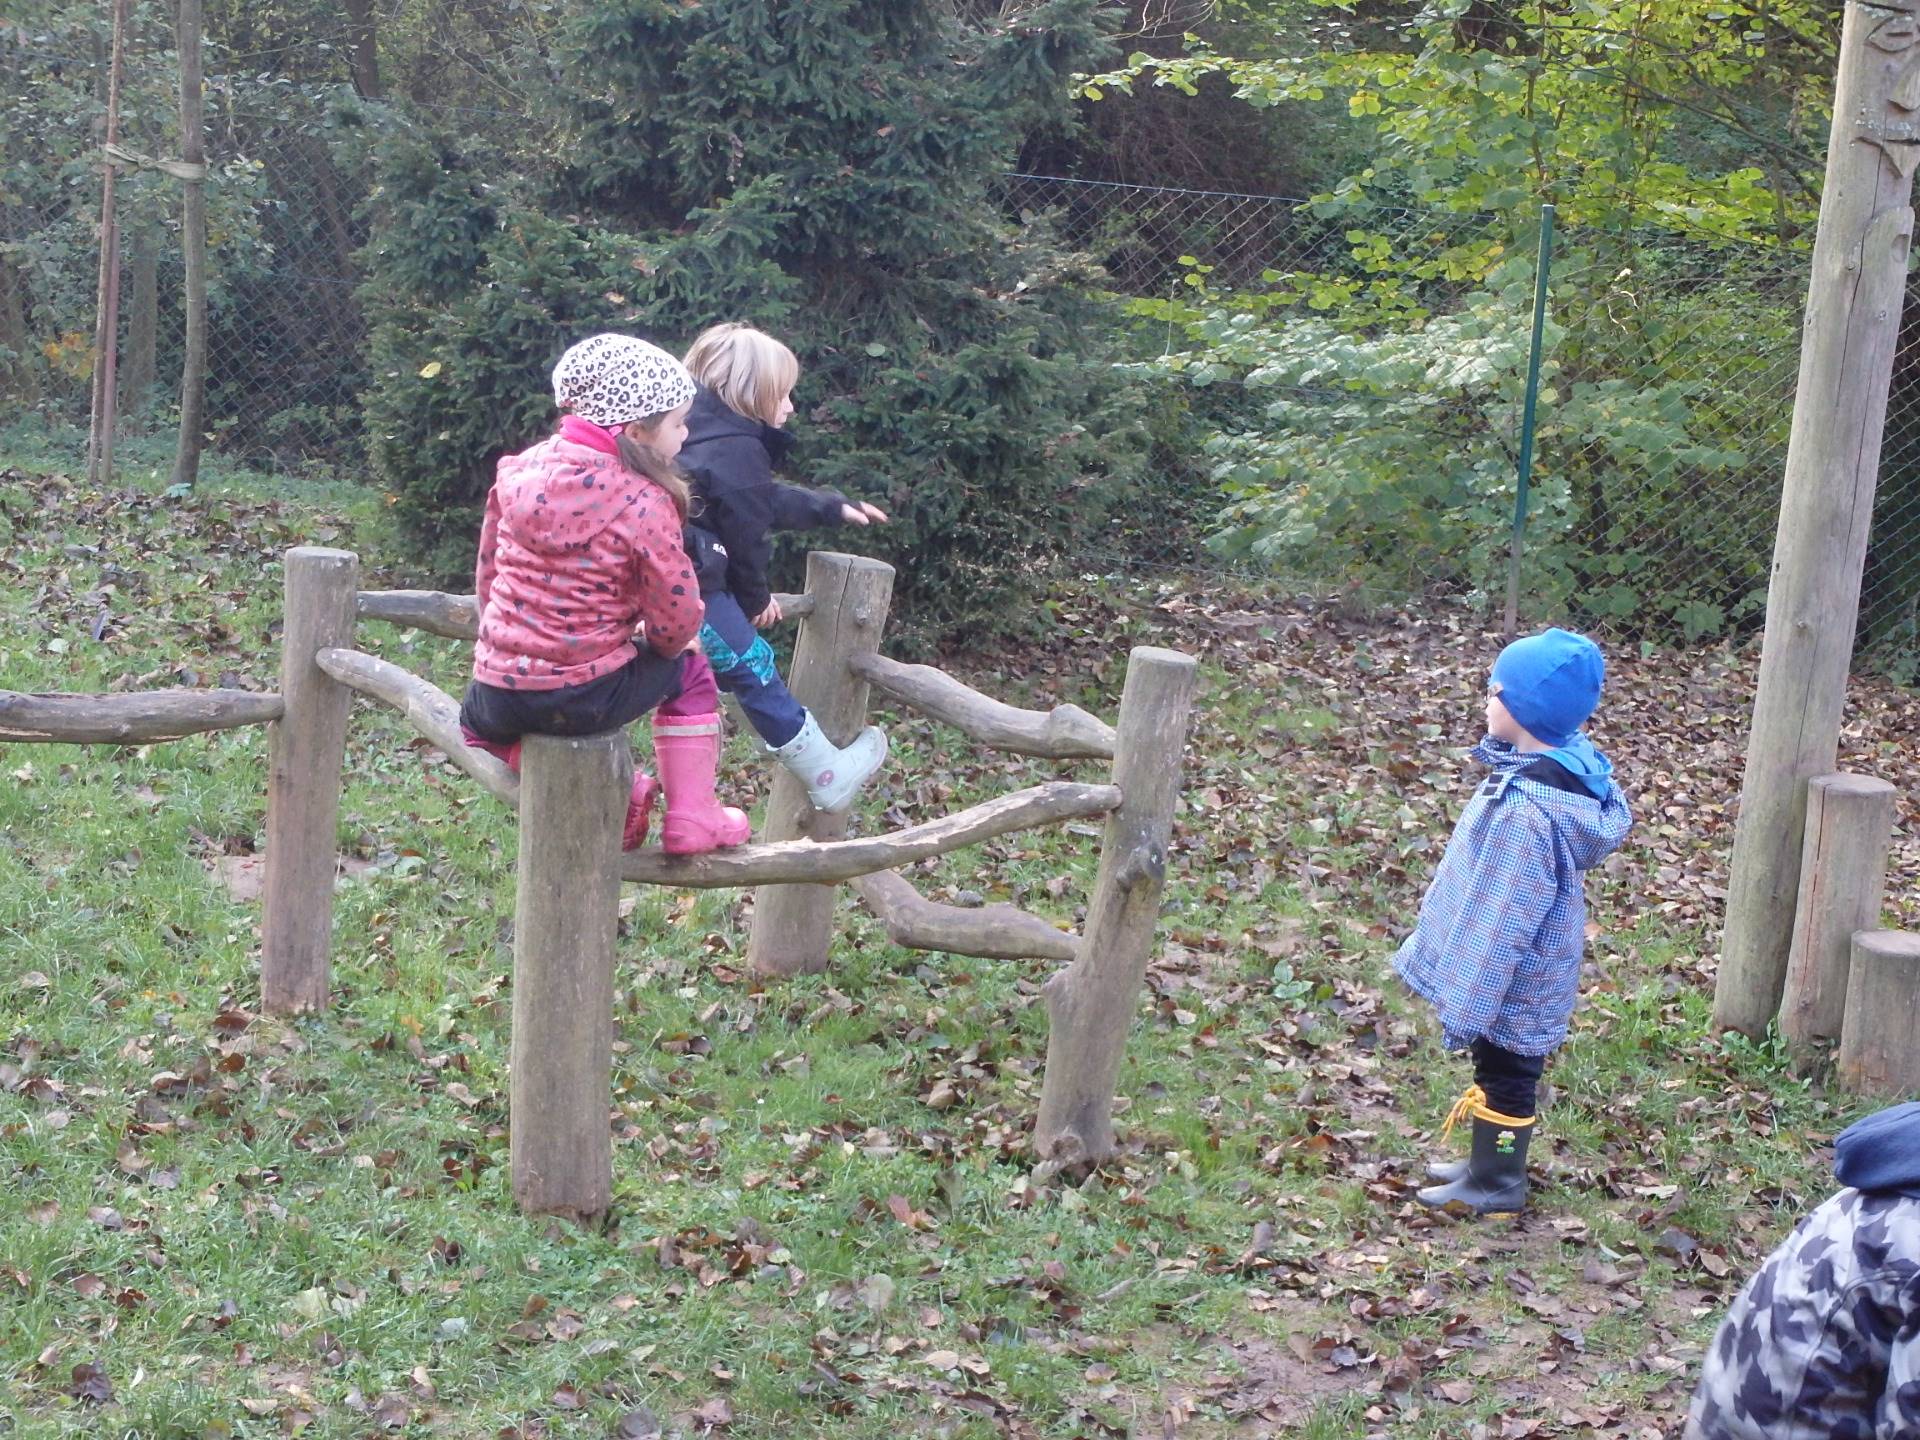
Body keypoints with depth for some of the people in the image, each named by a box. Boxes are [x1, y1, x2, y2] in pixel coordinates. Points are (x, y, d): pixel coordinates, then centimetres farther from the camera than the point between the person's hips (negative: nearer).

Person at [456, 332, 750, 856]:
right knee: (689, 670, 24)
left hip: (498, 691, 4)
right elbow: (675, 622, -8)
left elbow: (487, 574, 11)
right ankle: (692, 817, 23)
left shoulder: (520, 470, 1)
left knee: (479, 720, 38)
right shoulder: (644, 505, -14)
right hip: (585, 698, -3)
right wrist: (674, 643, 17)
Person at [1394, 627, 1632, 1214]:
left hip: (1511, 985, -8)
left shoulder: (1526, 809, -35)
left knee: (1504, 1077, 11)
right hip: (1522, 976, 9)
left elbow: (1501, 921, -30)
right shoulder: (1569, 765, -4)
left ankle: (1494, 1185, 30)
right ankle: (1489, 1163, 42)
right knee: (1500, 1070, 24)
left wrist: (1463, 1007, -21)